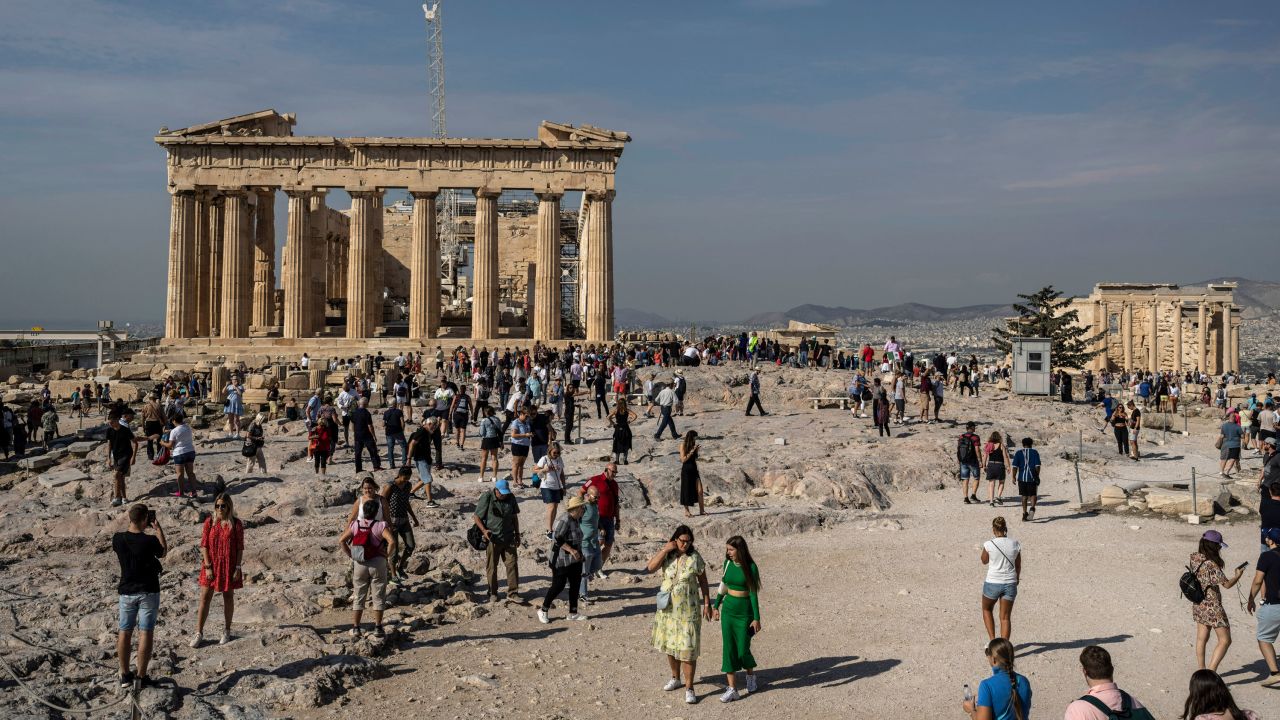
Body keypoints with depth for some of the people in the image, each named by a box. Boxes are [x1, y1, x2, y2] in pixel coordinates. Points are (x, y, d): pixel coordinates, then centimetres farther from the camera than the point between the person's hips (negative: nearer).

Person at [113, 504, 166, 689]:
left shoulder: (118, 539, -9)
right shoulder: (150, 541, -18)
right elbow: (163, 552, 4)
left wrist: (139, 528, 15)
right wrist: (158, 529, 7)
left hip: (127, 592, 3)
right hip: (148, 592, -3)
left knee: (125, 632, 13)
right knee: (145, 633, 3)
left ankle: (125, 675, 18)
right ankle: (141, 676, 5)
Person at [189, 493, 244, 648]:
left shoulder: (236, 524, -6)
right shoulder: (209, 522, -3)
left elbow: (240, 548, -3)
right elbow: (204, 545, -3)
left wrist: (238, 568, -8)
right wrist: (208, 567, -10)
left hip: (229, 566, -1)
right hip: (211, 565, 1)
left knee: (228, 597, 10)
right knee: (204, 598, 2)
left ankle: (226, 632, 24)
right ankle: (199, 633, 11)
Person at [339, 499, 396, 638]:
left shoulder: (354, 525, 0)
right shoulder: (381, 526, -11)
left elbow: (341, 541, -4)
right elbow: (392, 541, -23)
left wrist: (350, 555, 3)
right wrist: (387, 554, -8)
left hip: (359, 564, 3)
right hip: (377, 563, -3)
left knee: (358, 597, 13)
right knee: (378, 597, 8)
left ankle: (355, 628, 12)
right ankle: (377, 628, 9)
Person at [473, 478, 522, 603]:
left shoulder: (511, 498, 1)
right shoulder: (486, 498, -13)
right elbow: (477, 517, -9)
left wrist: (517, 534, 14)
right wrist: (484, 530, -23)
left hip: (508, 538, 3)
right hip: (492, 539, -3)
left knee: (512, 564, -1)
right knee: (491, 567, 7)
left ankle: (512, 593, 6)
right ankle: (493, 593, 21)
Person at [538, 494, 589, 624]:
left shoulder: (575, 520, 8)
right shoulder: (565, 520, -21)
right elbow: (557, 539, -27)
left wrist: (579, 553, 21)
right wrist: (571, 550, -28)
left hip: (574, 560, 9)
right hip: (562, 560, -9)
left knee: (575, 585, 10)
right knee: (558, 585, -3)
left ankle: (573, 613, 19)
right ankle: (543, 610, 13)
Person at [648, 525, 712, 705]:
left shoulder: (695, 558, -9)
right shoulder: (666, 555, -3)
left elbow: (703, 581, -1)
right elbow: (650, 567, -18)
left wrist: (707, 604, -2)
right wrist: (665, 550, -21)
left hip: (688, 610, -3)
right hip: (668, 609, 3)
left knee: (687, 649, -4)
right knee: (670, 645, 16)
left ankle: (689, 688, 4)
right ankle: (675, 678, 36)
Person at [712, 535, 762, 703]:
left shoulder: (750, 567, -13)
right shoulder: (728, 563, 1)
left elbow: (753, 594, -12)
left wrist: (757, 618, -12)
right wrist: (716, 605, 17)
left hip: (744, 612, -4)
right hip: (728, 609, 5)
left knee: (743, 649, 4)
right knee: (729, 649, 1)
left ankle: (751, 675, 35)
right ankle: (732, 689, 4)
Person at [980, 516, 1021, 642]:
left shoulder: (989, 544, -13)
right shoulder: (1015, 544, -4)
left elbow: (984, 561, 6)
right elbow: (1018, 565, 9)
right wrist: (1017, 578, 26)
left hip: (992, 583, -2)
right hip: (1010, 584, 2)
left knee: (986, 609, 23)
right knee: (1005, 617, 9)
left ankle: (992, 640, 13)